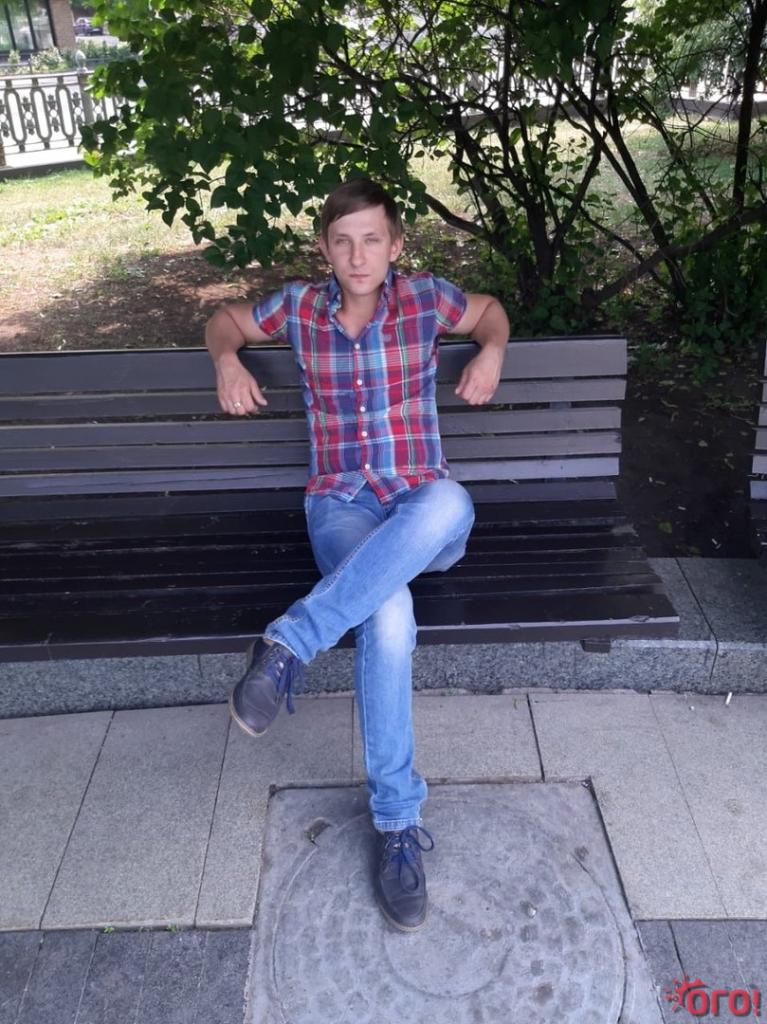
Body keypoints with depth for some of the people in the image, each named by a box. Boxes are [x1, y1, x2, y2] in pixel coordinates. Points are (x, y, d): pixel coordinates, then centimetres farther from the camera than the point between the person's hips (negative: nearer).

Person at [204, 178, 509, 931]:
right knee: (388, 615, -35)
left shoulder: (425, 299, 5)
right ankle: (397, 820, -21)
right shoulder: (300, 307, 7)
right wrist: (227, 361, -1)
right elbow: (225, 320, 23)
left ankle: (289, 645, -36)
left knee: (450, 500, -41)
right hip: (341, 507, 0)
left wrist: (491, 351, 1)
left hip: (424, 513, 1)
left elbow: (490, 311, 24)